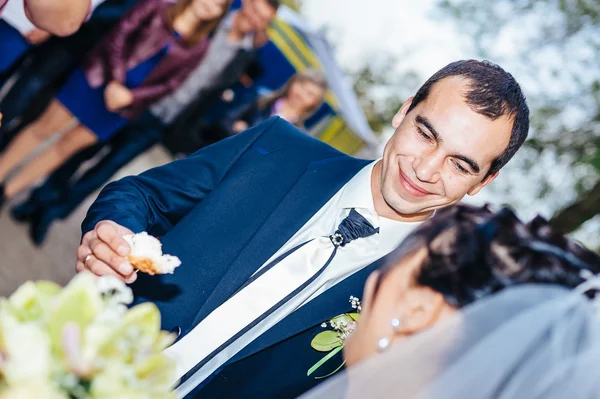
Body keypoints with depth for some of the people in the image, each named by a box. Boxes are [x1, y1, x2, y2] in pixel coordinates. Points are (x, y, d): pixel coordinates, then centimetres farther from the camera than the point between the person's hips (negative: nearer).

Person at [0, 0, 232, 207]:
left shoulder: (199, 47, 1)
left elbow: (169, 84, -1)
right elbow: (119, 35, -6)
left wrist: (130, 96, -14)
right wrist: (115, 81, -18)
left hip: (123, 103, 1)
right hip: (99, 76, -1)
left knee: (68, 144, 5)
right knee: (46, 126, 1)